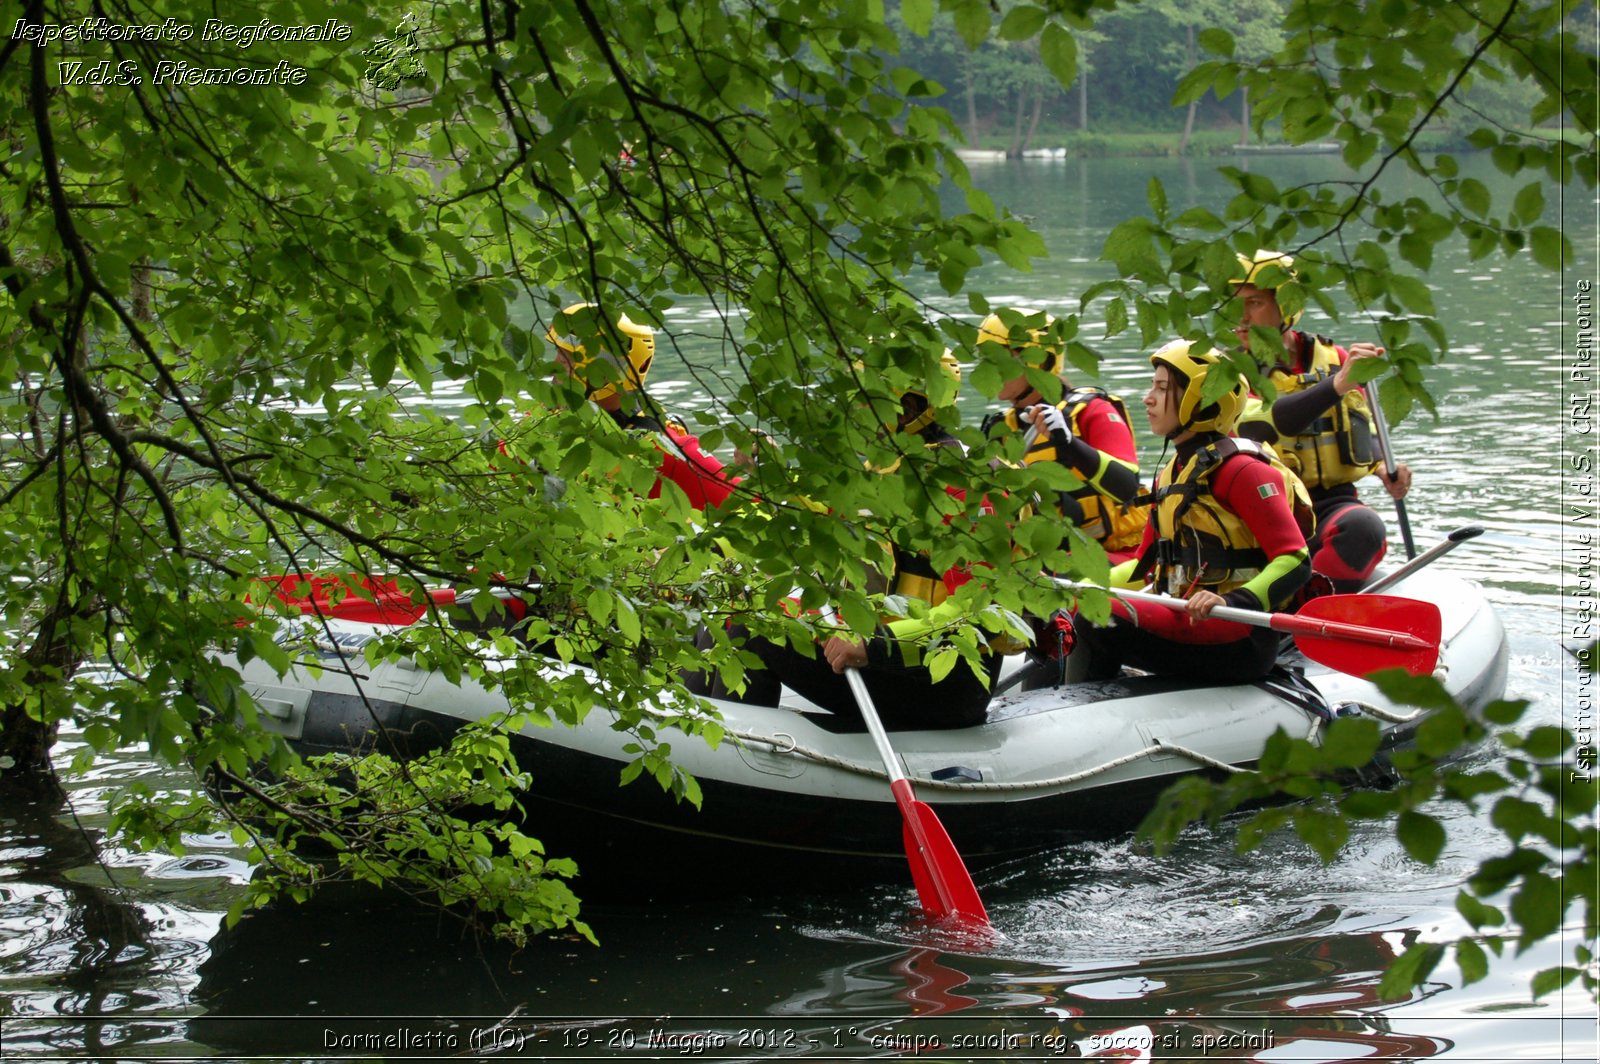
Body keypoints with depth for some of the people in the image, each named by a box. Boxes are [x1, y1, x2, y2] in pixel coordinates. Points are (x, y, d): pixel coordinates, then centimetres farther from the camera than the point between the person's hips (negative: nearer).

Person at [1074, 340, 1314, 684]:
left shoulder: (1240, 471, -11)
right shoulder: (1171, 476, 17)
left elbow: (1296, 563, -17)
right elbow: (1144, 565, 22)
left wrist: (1231, 602, -32)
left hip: (1242, 641, -9)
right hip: (1186, 624, 9)